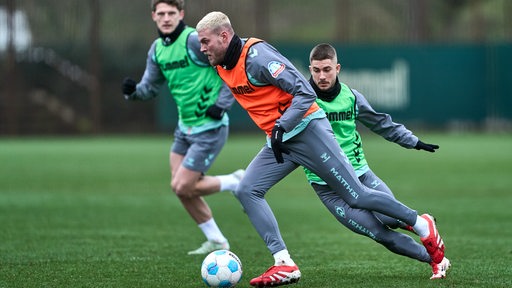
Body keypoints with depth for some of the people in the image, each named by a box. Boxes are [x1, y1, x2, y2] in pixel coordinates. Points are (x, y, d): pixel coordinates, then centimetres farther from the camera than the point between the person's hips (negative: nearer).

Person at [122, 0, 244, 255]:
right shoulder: (157, 49, 6)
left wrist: (222, 104, -20)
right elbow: (150, 88, 13)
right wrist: (133, 91, -9)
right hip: (185, 127, 8)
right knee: (180, 188, 9)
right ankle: (216, 241, 24)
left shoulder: (195, 40, -19)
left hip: (210, 128, -8)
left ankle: (236, 182, 13)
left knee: (183, 188, -9)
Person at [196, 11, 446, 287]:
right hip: (279, 140, 9)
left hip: (307, 130, -9)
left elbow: (305, 93, -23)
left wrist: (280, 127, -29)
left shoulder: (256, 56, -21)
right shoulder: (222, 66, 6)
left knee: (356, 196, -3)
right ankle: (284, 265, -13)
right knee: (246, 190, -9)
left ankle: (421, 224, 16)